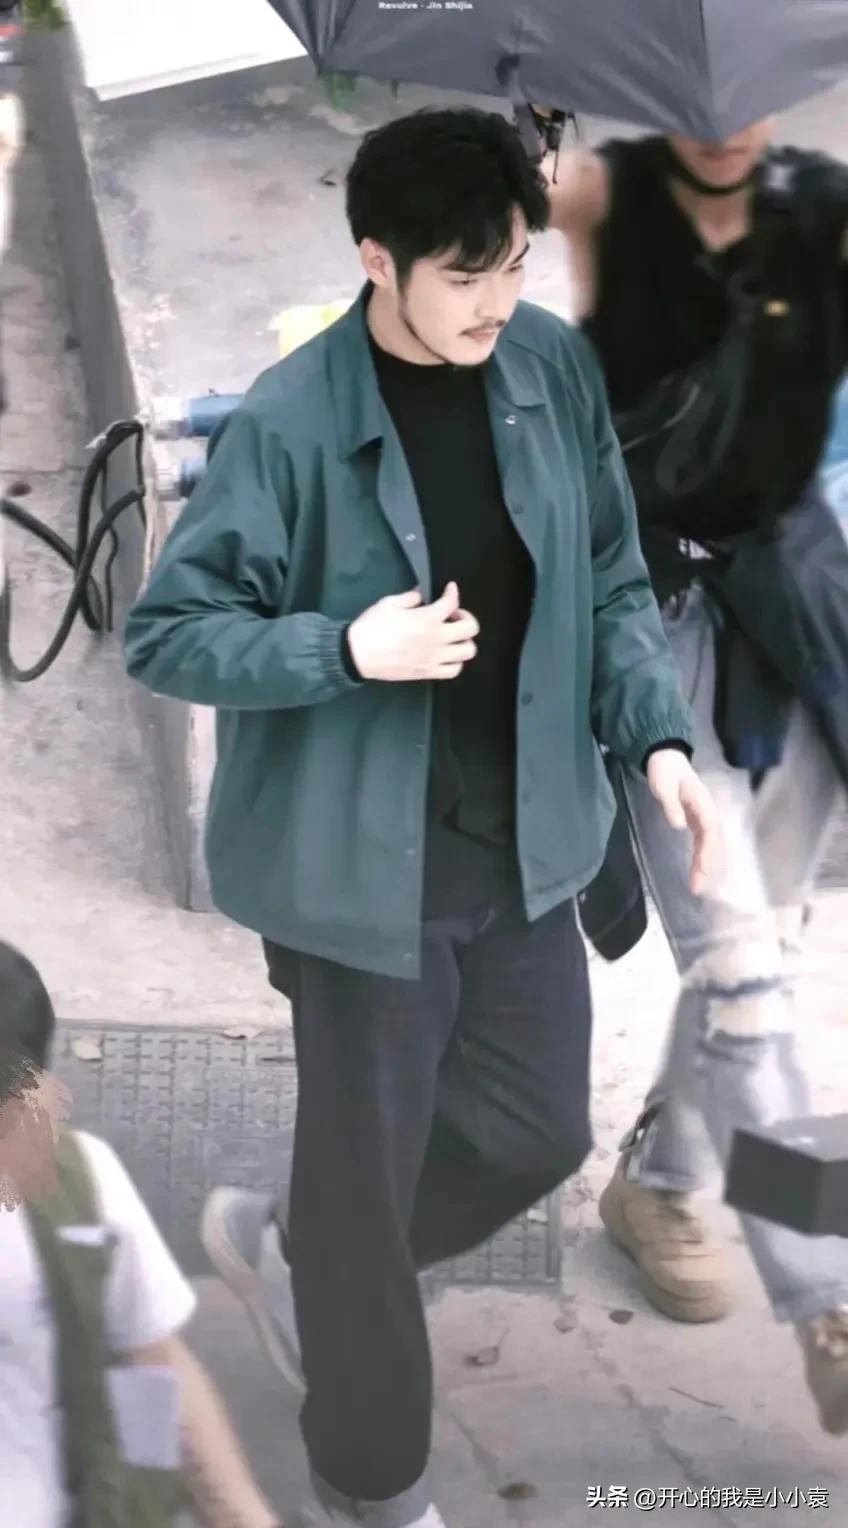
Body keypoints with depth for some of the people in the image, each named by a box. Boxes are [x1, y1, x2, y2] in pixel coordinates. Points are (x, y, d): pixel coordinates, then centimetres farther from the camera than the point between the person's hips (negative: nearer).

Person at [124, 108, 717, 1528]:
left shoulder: (555, 369, -4)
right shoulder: (291, 422, -20)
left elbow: (611, 577, 8)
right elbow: (162, 634, -14)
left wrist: (655, 734, -5)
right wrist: (349, 648, -26)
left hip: (523, 845, 6)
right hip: (361, 864, -5)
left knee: (536, 1134, 17)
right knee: (372, 1166, 9)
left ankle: (285, 1242, 43)